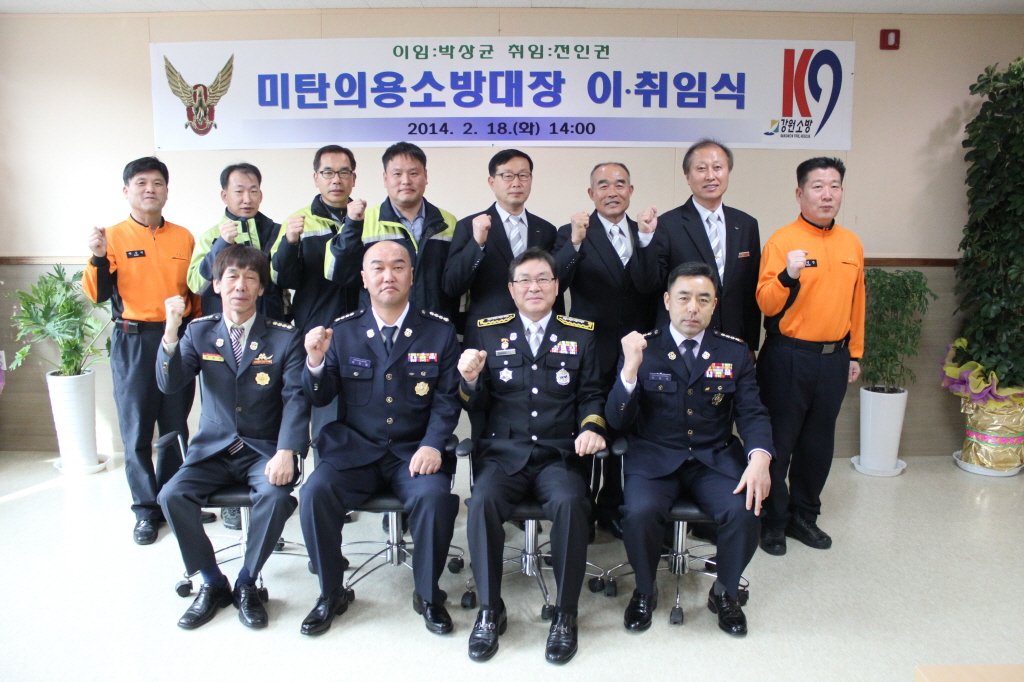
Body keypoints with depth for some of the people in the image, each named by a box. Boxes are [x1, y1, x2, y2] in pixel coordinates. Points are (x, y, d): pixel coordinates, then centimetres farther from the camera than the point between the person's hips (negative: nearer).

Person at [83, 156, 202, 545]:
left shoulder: (183, 237, 8)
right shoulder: (113, 236, 0)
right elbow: (97, 295, -7)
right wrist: (99, 257, -23)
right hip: (133, 342, -2)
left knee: (176, 428, 8)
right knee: (137, 432, 3)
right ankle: (146, 510, 15)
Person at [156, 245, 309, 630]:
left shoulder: (285, 338, -3)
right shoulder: (199, 332, 5)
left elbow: (296, 397, -12)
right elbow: (169, 385, -7)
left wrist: (286, 452, -27)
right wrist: (170, 332, -23)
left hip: (264, 450, -2)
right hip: (213, 448, 3)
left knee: (276, 495, -30)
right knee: (172, 496, -20)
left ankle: (246, 585, -4)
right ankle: (212, 584, 2)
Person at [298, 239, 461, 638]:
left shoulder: (440, 333, 4)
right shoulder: (342, 332, 7)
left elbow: (447, 399, -2)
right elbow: (320, 398, 6)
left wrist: (432, 445, -18)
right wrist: (315, 362, -15)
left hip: (415, 454, -1)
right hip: (354, 451, 2)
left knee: (434, 497, -28)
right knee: (315, 493, -23)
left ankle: (428, 595, -2)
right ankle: (331, 594, 1)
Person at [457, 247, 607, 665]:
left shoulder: (581, 335, 12)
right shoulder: (489, 333, 10)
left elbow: (590, 396, 11)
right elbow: (477, 405, 9)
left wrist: (591, 428, -9)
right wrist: (470, 379, -13)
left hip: (560, 454, 0)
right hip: (504, 452, 1)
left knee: (570, 502, -31)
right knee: (483, 501, -29)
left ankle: (565, 614, -11)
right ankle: (490, 610, -9)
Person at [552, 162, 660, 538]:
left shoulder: (646, 233, 6)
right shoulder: (572, 233, -5)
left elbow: (648, 288, -10)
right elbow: (554, 283, -21)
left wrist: (646, 239, -21)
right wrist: (575, 243, -34)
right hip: (591, 349, -3)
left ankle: (611, 507, 30)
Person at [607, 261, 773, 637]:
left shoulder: (734, 352, 7)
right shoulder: (642, 348, 0)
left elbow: (753, 413, 1)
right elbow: (617, 420, -7)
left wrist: (759, 457, -20)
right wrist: (630, 370, -24)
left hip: (716, 459, 2)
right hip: (654, 459, -2)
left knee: (745, 511, -25)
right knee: (640, 512, -29)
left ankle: (725, 592, 7)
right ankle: (645, 592, 3)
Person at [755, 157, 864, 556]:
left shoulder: (852, 244, 9)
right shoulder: (782, 241, -9)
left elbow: (856, 302, 17)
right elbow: (766, 305, -15)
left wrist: (855, 353, 17)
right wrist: (788, 275, -33)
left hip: (834, 358, 6)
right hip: (788, 357, -5)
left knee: (818, 443, 15)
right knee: (779, 441, 3)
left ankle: (804, 515, 31)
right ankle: (773, 521, 19)